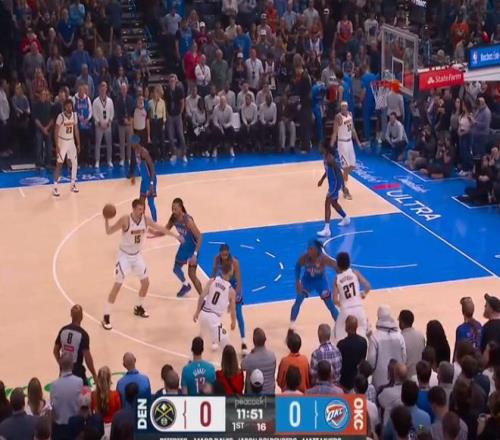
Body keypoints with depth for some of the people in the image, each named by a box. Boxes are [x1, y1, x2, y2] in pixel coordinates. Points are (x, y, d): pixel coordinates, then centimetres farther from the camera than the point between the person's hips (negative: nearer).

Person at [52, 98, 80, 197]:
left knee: (75, 163, 8)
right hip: (62, 141, -6)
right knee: (59, 164, -7)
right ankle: (55, 187, -5)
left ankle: (73, 184, 22)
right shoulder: (60, 116, -17)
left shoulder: (74, 115, -1)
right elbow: (56, 132, -15)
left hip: (71, 141, 6)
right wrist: (57, 146, -20)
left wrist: (78, 144, 8)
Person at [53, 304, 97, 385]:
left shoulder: (63, 330, -1)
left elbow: (55, 351, 8)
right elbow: (87, 357, -18)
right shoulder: (83, 334, -18)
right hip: (77, 370, -6)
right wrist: (94, 374, -8)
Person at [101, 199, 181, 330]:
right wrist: (106, 219, -38)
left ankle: (139, 308, 36)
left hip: (137, 255, 6)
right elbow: (109, 232, -20)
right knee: (117, 285, -9)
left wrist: (174, 235, 14)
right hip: (125, 255, -6)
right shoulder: (125, 220, -24)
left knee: (145, 282, 11)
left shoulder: (146, 219, -9)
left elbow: (159, 228, 7)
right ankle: (106, 317, -3)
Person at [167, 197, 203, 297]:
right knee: (176, 268, 19)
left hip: (193, 247, -7)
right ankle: (186, 286, 48)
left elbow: (199, 237, -31)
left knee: (191, 274, -12)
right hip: (184, 246, 7)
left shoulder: (188, 220, -33)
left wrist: (195, 254, -37)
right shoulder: (173, 218, -12)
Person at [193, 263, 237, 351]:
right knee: (225, 343, 2)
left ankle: (214, 343, 67)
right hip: (213, 317, -6)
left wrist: (197, 312, 4)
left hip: (203, 313, 6)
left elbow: (202, 296, -5)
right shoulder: (231, 290, -8)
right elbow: (232, 309, 1)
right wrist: (233, 322, 19)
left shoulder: (212, 280, -1)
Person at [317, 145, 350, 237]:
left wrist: (343, 186, -26)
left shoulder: (330, 159, -26)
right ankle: (346, 218, 48)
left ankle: (327, 229, -17)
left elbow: (339, 172, -26)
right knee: (333, 203, 25)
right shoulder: (325, 156, 5)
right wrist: (322, 179, 26)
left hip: (335, 183, -10)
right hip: (332, 182, 10)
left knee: (327, 203, -14)